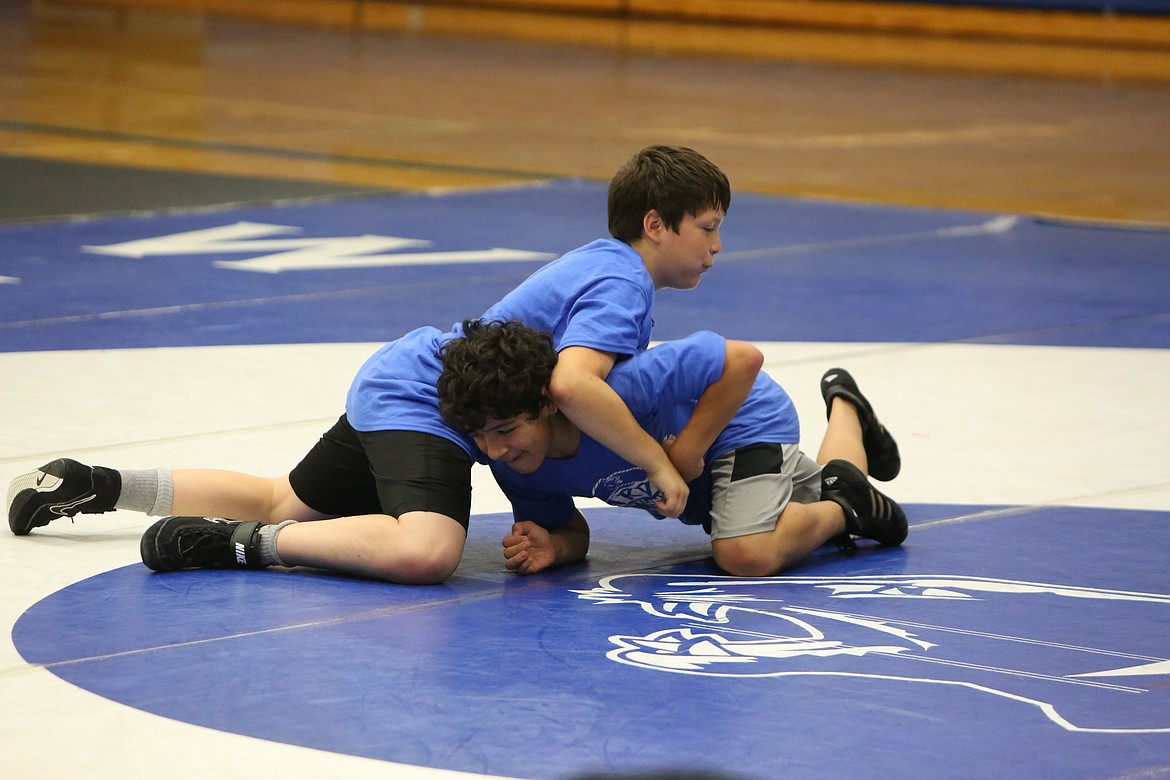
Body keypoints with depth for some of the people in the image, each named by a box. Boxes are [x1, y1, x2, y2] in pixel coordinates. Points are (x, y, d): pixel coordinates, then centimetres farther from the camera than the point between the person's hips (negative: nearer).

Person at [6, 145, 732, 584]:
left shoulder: (604, 262, 13)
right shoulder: (622, 284, -18)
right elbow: (571, 384, -35)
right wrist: (658, 462, -27)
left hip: (392, 383, 11)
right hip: (420, 402, -11)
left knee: (281, 505, 26)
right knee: (425, 550, -38)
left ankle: (96, 485, 27)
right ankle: (237, 543, -29)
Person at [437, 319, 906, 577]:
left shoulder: (617, 389, -47)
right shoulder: (510, 462, -27)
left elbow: (743, 359, -40)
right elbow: (573, 532, -11)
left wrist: (686, 451, -38)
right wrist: (550, 547, -34)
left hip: (742, 416, -7)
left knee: (747, 556, -28)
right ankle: (843, 409, 55)